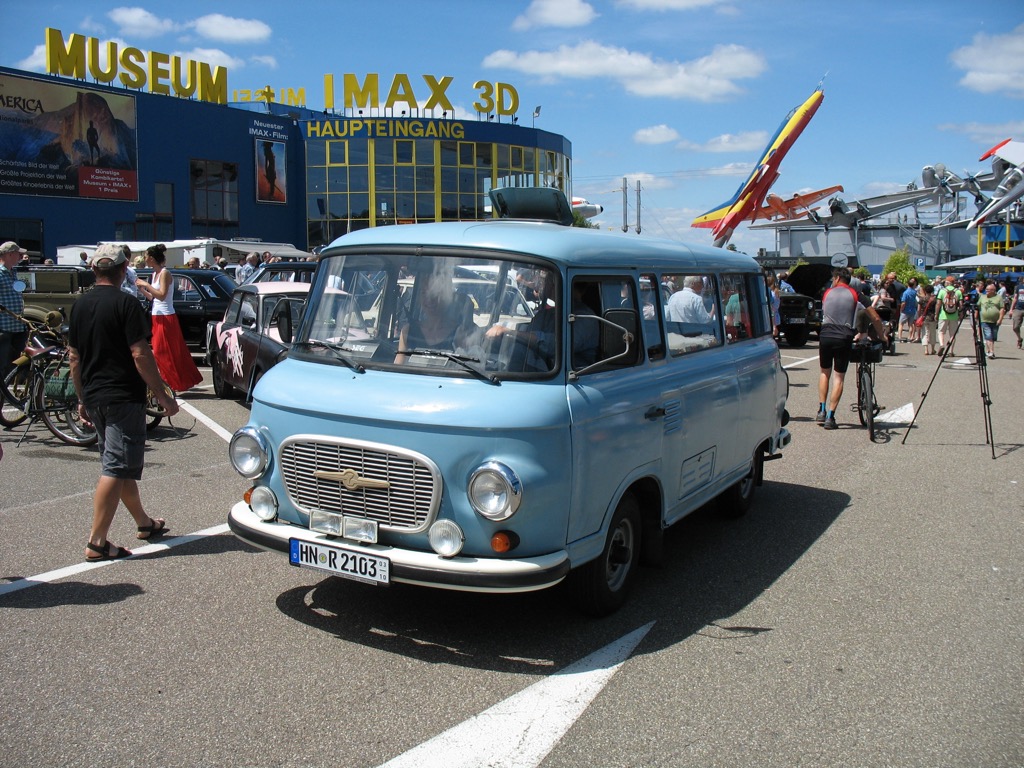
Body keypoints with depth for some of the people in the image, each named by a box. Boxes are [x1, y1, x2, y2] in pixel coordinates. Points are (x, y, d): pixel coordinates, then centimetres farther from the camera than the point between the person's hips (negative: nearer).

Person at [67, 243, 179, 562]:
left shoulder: (80, 305, 9)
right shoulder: (125, 303, -12)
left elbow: (74, 356, 13)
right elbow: (140, 354, -17)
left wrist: (82, 398, 20)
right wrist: (163, 395, -11)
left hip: (94, 398, 8)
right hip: (124, 397, -8)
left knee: (121, 463, 18)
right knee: (116, 469, -4)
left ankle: (144, 522, 31)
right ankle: (97, 542, -4)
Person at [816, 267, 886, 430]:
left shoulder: (827, 293, 10)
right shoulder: (855, 295, 3)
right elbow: (875, 318, 2)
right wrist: (882, 336, 16)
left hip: (825, 336, 2)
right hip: (844, 339, -2)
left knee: (824, 372, 20)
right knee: (839, 377, 4)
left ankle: (821, 411, 12)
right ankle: (830, 417, 0)